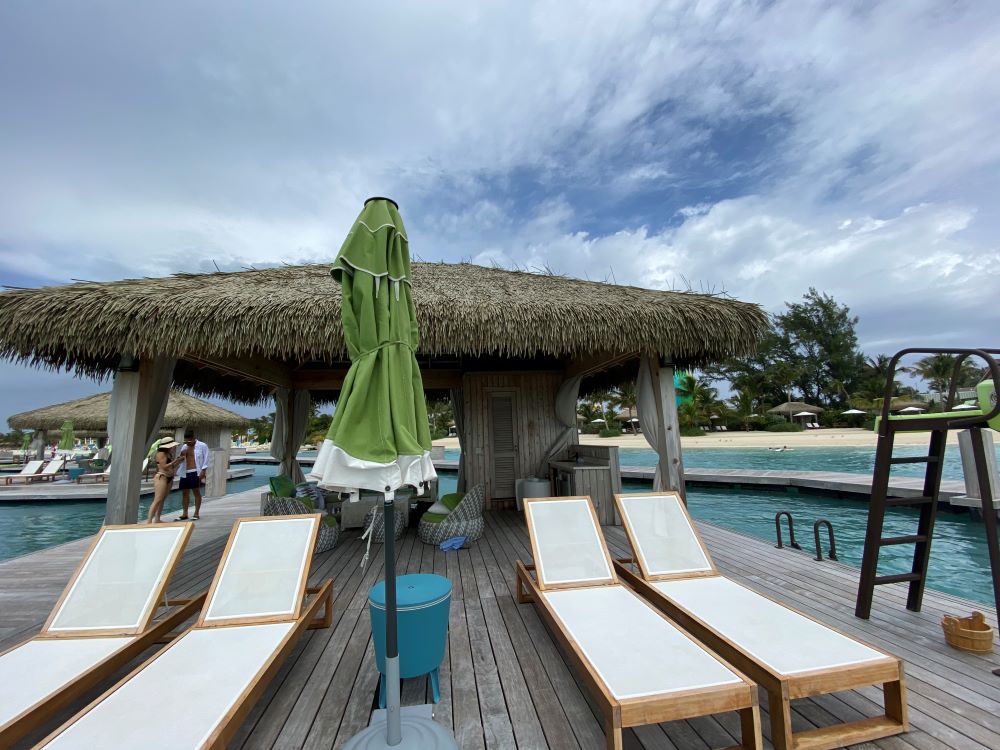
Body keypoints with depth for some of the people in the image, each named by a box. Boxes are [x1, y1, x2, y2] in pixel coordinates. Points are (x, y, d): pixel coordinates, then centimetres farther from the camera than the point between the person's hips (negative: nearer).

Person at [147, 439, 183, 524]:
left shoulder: (170, 454, 15)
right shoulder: (161, 453, -10)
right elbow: (164, 467, -17)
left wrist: (179, 461, 6)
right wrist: (175, 461, -14)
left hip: (169, 478, 9)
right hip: (161, 477, -9)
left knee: (163, 500, 8)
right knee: (157, 500, -13)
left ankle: (157, 519, 12)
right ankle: (149, 520, -12)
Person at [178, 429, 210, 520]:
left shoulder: (202, 446, -3)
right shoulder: (184, 447, 14)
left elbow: (206, 459, -5)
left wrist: (203, 471, -13)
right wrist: (181, 456, -2)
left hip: (195, 472, -6)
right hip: (185, 473, 6)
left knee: (197, 491, -2)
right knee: (185, 492, 7)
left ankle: (196, 513, 3)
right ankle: (185, 513, 16)